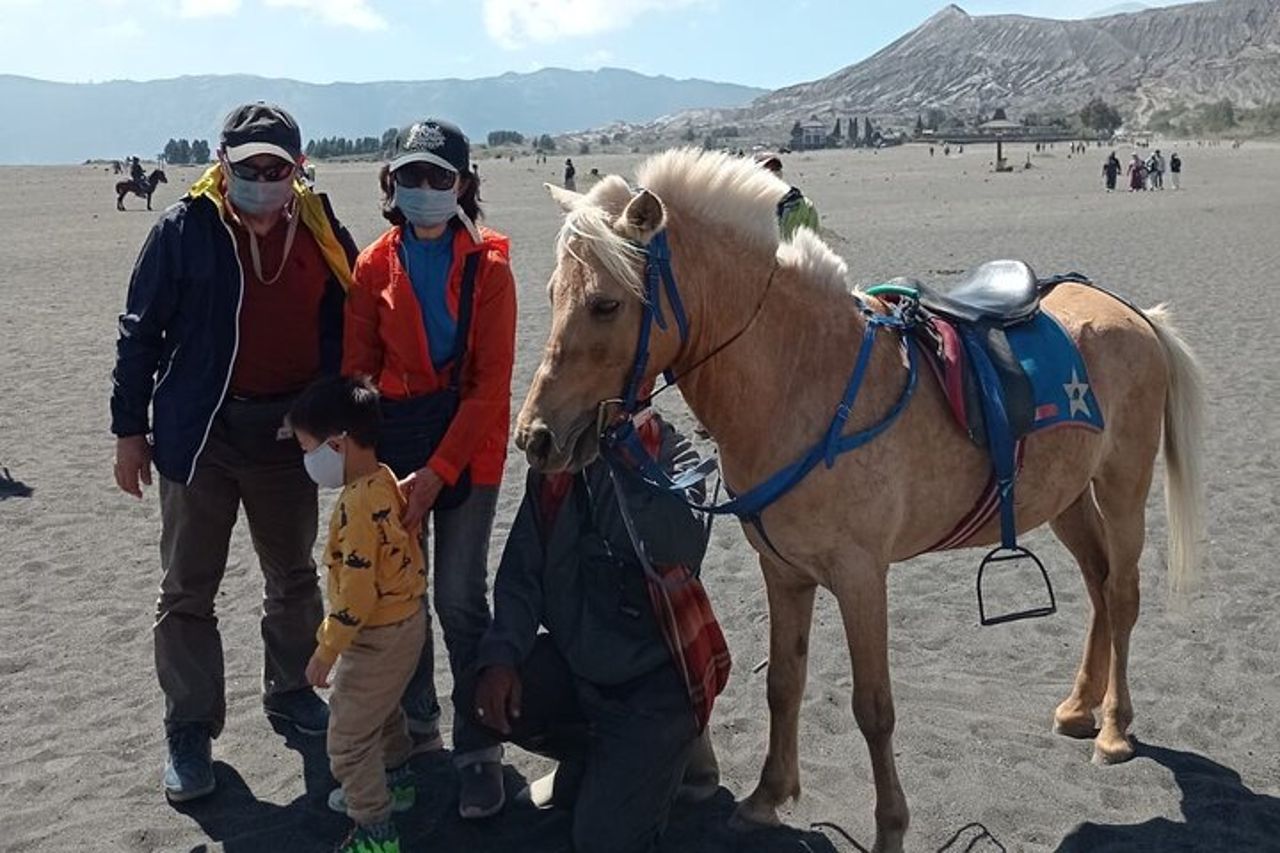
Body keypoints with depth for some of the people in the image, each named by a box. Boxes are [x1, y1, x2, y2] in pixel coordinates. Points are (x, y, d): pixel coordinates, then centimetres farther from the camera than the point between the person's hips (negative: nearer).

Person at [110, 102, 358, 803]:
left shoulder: (321, 234, -1)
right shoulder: (184, 230, -9)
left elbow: (343, 330, 8)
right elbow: (140, 332, -3)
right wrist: (130, 429, -2)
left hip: (288, 432, 3)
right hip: (199, 433, -2)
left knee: (294, 576, 17)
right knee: (188, 590, 5)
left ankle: (290, 689, 38)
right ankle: (190, 730, 19)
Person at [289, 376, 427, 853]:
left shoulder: (357, 506, -29)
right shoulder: (387, 481, -1)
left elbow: (358, 594, -28)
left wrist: (326, 651, -16)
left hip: (378, 638, -10)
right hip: (406, 621, 10)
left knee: (349, 737, 4)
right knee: (382, 708, 31)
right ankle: (395, 782, 50)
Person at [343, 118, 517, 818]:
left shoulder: (488, 268, -7)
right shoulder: (374, 266, 2)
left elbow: (490, 384, -11)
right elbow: (357, 371, 1)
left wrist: (436, 472, -17)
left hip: (467, 448, -3)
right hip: (392, 441, 3)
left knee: (459, 598, -2)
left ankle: (479, 748, 11)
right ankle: (414, 721, 32)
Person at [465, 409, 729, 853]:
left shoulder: (665, 450, -16)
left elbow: (682, 553, -35)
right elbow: (522, 571, -1)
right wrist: (500, 655, -15)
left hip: (654, 674, -6)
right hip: (575, 660, 6)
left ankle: (671, 748, 16)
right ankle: (595, 757, 12)